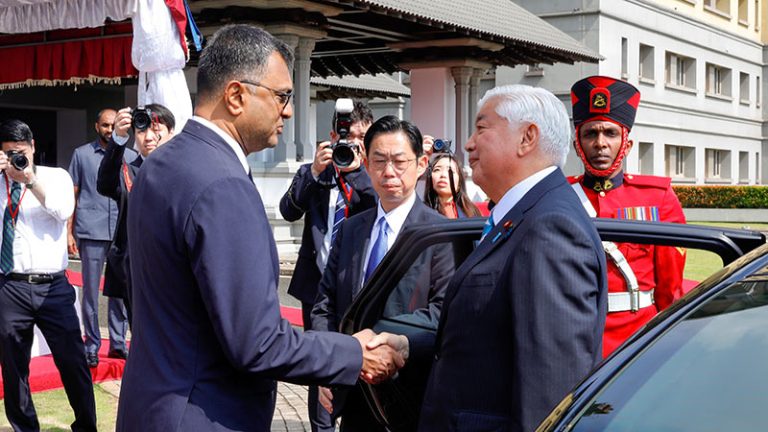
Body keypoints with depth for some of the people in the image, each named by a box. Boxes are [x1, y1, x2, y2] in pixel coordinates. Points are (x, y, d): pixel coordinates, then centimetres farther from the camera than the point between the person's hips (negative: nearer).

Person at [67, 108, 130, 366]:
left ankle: (118, 343, 14)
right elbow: (73, 195, 7)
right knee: (90, 290, 2)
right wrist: (69, 232, 0)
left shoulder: (131, 157, 12)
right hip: (91, 232, -2)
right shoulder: (82, 154, 8)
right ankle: (92, 346, 9)